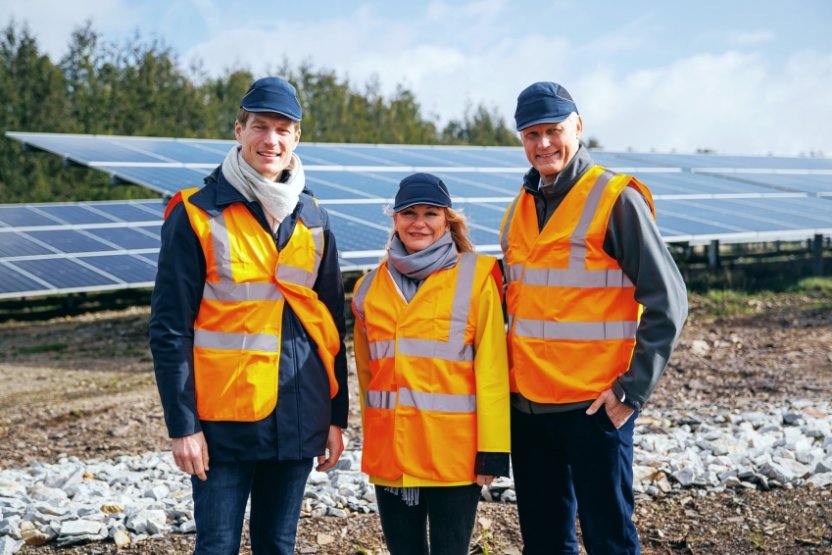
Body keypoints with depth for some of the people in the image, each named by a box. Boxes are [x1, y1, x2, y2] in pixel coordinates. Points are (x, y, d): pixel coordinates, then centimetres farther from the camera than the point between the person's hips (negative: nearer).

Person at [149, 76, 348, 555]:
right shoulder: (198, 215, -5)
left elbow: (331, 322, 11)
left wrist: (337, 415, 9)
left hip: (299, 418, 4)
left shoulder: (313, 219, 7)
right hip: (224, 419, -4)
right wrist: (183, 424, -11)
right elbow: (170, 329, -7)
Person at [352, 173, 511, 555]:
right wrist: (372, 442, 14)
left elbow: (491, 370, -8)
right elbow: (366, 370, 14)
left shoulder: (476, 279, -5)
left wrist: (492, 450, -11)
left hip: (454, 455, -4)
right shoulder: (372, 286, 8)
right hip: (389, 453, 4)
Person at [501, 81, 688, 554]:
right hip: (527, 402, 6)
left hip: (594, 403, -6)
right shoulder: (521, 206, 11)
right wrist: (512, 375, 12)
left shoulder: (615, 199, -9)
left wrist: (633, 389, -14)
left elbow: (666, 301, -11)